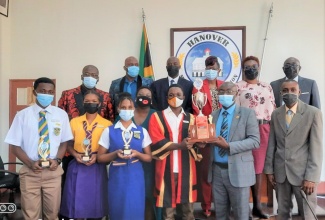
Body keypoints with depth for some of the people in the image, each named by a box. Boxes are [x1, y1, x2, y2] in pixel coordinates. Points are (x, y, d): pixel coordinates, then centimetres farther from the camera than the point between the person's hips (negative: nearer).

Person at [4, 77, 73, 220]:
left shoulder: (61, 115, 2)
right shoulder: (22, 115, -3)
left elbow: (64, 142, 7)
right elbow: (15, 145, -1)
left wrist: (57, 160, -11)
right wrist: (30, 163, -15)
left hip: (53, 171, 1)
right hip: (30, 172, -1)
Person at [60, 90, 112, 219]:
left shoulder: (107, 124, -1)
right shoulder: (74, 121, 6)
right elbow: (68, 144, 9)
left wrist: (97, 155, -13)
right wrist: (76, 154, -9)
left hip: (96, 168, -1)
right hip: (77, 167, 2)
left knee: (95, 203, 7)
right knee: (76, 203, 7)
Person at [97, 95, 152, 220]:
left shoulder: (142, 131, 5)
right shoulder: (109, 131, 1)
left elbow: (149, 158, 8)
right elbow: (100, 158, 3)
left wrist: (137, 154, -12)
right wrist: (115, 154, -14)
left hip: (135, 177, 1)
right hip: (117, 177, 0)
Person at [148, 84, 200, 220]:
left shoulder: (191, 118, 12)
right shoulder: (157, 117, 2)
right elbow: (156, 143, -9)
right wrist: (179, 145, -20)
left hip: (186, 169, 3)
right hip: (166, 169, -2)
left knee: (188, 209, 12)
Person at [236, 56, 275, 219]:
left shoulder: (267, 87, 16)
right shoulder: (238, 87, 2)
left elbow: (273, 109, 14)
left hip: (264, 130, 4)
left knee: (258, 167, 10)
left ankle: (256, 205, 20)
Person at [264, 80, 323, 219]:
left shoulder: (313, 113, -6)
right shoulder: (276, 114, 6)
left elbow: (316, 147, -9)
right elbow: (271, 144, 8)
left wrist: (311, 177, -13)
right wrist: (269, 169, 6)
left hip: (303, 172, -3)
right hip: (280, 171, 4)